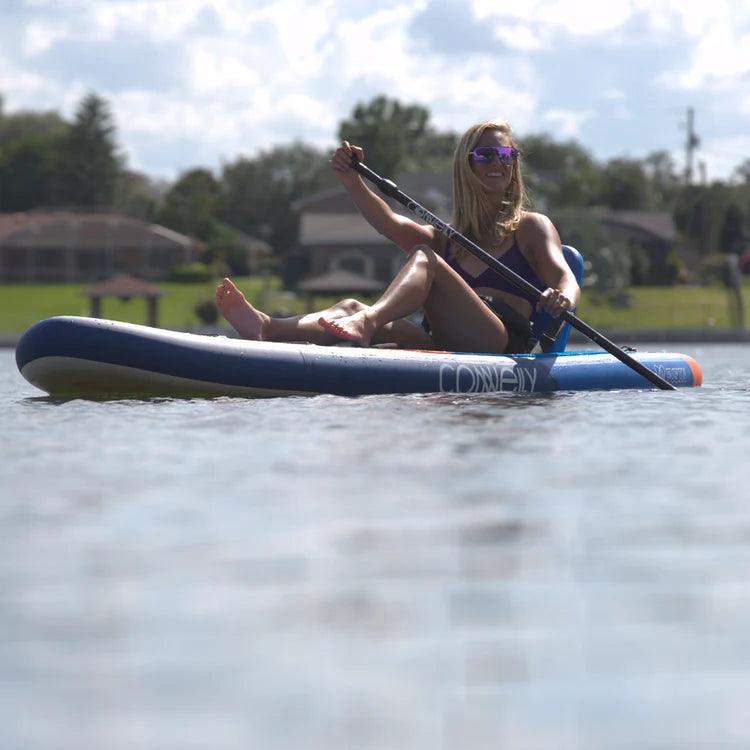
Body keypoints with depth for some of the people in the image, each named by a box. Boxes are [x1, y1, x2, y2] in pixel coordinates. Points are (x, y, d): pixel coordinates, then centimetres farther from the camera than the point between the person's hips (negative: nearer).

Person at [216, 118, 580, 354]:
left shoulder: (530, 227, 16)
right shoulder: (446, 240, 26)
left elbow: (565, 278, -1)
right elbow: (390, 223, 7)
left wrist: (561, 298, -27)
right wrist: (351, 180, -12)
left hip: (505, 345, -5)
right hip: (444, 347, 5)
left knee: (423, 258, -25)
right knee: (352, 307, -19)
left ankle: (368, 321, -56)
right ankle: (268, 328, -49)